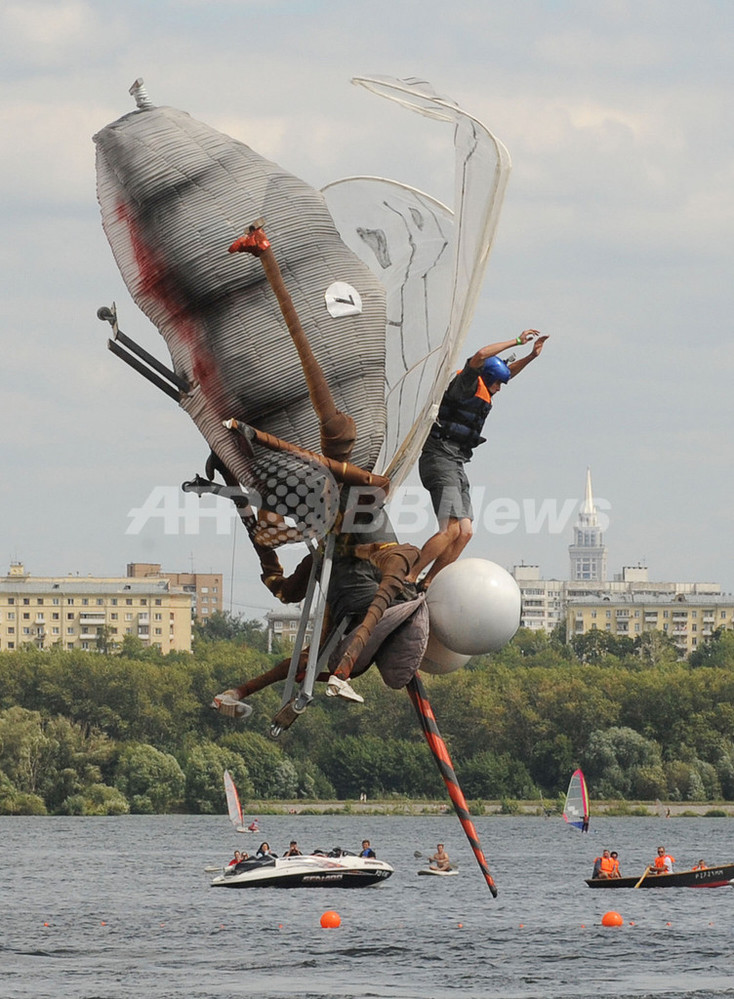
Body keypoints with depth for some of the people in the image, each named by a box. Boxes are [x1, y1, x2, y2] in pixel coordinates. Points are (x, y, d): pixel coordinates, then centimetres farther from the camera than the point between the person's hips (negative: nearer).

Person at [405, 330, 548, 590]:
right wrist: (517, 341, -16)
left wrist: (532, 355, 25)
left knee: (465, 532, 1)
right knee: (451, 530, -19)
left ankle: (426, 584, 3)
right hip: (440, 459, -10)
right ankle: (409, 578, -17)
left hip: (456, 465, 10)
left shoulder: (482, 393, 19)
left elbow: (507, 372, 36)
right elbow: (480, 356, -23)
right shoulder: (464, 386, -7)